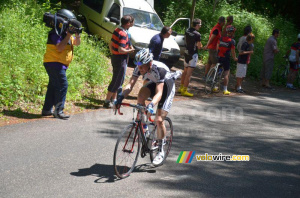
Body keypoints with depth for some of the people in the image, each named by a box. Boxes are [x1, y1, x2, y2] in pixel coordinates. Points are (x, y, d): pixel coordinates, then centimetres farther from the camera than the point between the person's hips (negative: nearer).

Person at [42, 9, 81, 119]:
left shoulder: (65, 32, 16)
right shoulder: (56, 32, -13)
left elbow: (77, 43, 18)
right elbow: (59, 48, -24)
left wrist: (77, 34, -1)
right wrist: (69, 34, -22)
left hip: (59, 65, 10)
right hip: (54, 63, -10)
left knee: (53, 86, 12)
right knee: (63, 85, -14)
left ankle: (47, 110, 19)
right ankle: (58, 111, -12)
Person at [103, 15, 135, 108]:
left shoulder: (117, 30, 6)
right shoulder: (123, 34, -22)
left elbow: (111, 44, 12)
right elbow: (121, 50, -28)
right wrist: (130, 50, -12)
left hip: (115, 57, 9)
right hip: (121, 59, -9)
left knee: (116, 80, 20)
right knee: (117, 81, 0)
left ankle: (114, 99, 30)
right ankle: (107, 102, 4)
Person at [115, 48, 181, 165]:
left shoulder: (159, 69, -38)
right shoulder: (139, 68, -21)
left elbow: (159, 93, -44)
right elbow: (130, 85, -25)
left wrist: (151, 105, -61)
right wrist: (121, 97, -42)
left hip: (167, 86, -5)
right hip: (154, 83, 5)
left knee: (159, 120, -15)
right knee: (141, 95, -28)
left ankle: (160, 151, 3)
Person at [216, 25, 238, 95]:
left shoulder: (221, 38, 3)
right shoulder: (232, 41, -10)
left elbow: (217, 47, 8)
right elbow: (232, 51, -9)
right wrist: (235, 58, 8)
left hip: (219, 57, 5)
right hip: (226, 58, -5)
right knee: (226, 73, 2)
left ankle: (214, 87, 21)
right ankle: (225, 90, 0)